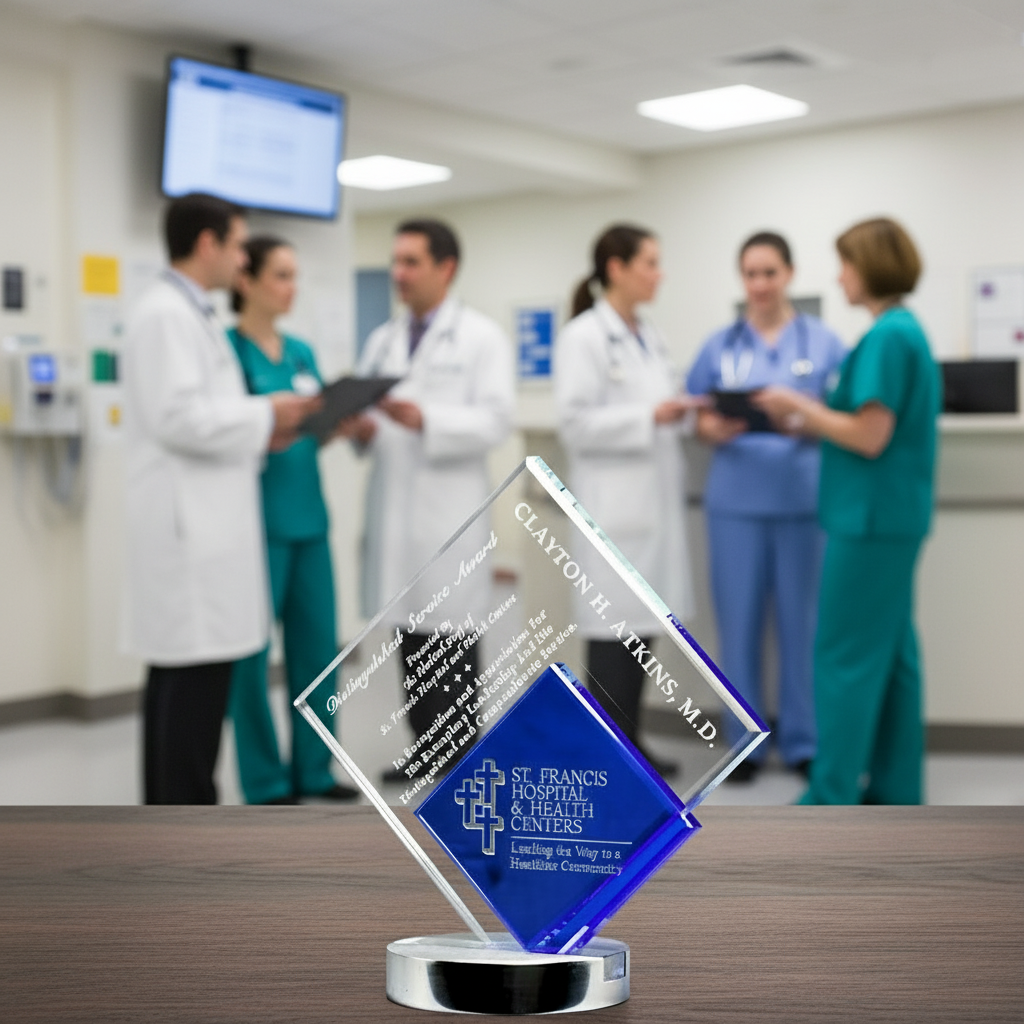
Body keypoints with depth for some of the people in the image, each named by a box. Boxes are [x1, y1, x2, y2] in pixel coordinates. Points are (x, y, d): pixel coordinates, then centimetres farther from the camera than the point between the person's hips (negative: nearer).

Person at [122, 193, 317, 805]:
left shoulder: (192, 316, 19)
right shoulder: (166, 314, -12)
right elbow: (176, 417, -21)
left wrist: (262, 432, 9)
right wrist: (265, 416, -11)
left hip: (202, 526, 10)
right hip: (187, 529, -10)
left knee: (182, 683, 13)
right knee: (195, 681, -7)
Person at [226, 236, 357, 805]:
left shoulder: (303, 352, 14)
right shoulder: (226, 349, -7)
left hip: (309, 516, 7)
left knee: (318, 645, 10)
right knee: (251, 652, 3)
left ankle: (313, 769, 23)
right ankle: (265, 781, 14)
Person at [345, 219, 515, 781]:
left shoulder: (482, 337, -1)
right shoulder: (381, 340, 16)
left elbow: (496, 419, -12)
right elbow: (365, 408, 16)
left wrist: (425, 420, -25)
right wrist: (361, 427, -8)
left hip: (449, 509, -5)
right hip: (392, 505, 5)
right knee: (409, 636, 10)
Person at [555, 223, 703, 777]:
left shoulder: (648, 336, 16)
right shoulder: (583, 336, -9)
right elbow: (574, 422, -16)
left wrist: (678, 412, 2)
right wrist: (650, 417, -20)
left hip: (654, 498, 8)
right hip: (613, 502, -8)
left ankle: (629, 743, 20)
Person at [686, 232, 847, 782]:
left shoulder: (824, 342, 4)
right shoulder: (719, 345, 9)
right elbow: (698, 418, 9)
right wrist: (714, 429, -13)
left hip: (804, 498, -1)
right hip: (736, 498, 1)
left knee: (802, 620, 5)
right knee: (739, 620, 4)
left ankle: (803, 741, 18)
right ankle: (745, 741, 17)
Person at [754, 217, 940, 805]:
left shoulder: (886, 337, -17)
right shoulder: (911, 331, 13)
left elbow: (870, 438, -20)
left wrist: (801, 406, -9)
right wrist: (811, 424, 11)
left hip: (872, 517, -10)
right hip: (899, 513, 10)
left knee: (847, 657, -3)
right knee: (892, 652, 13)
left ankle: (832, 799, 4)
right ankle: (895, 789, 21)